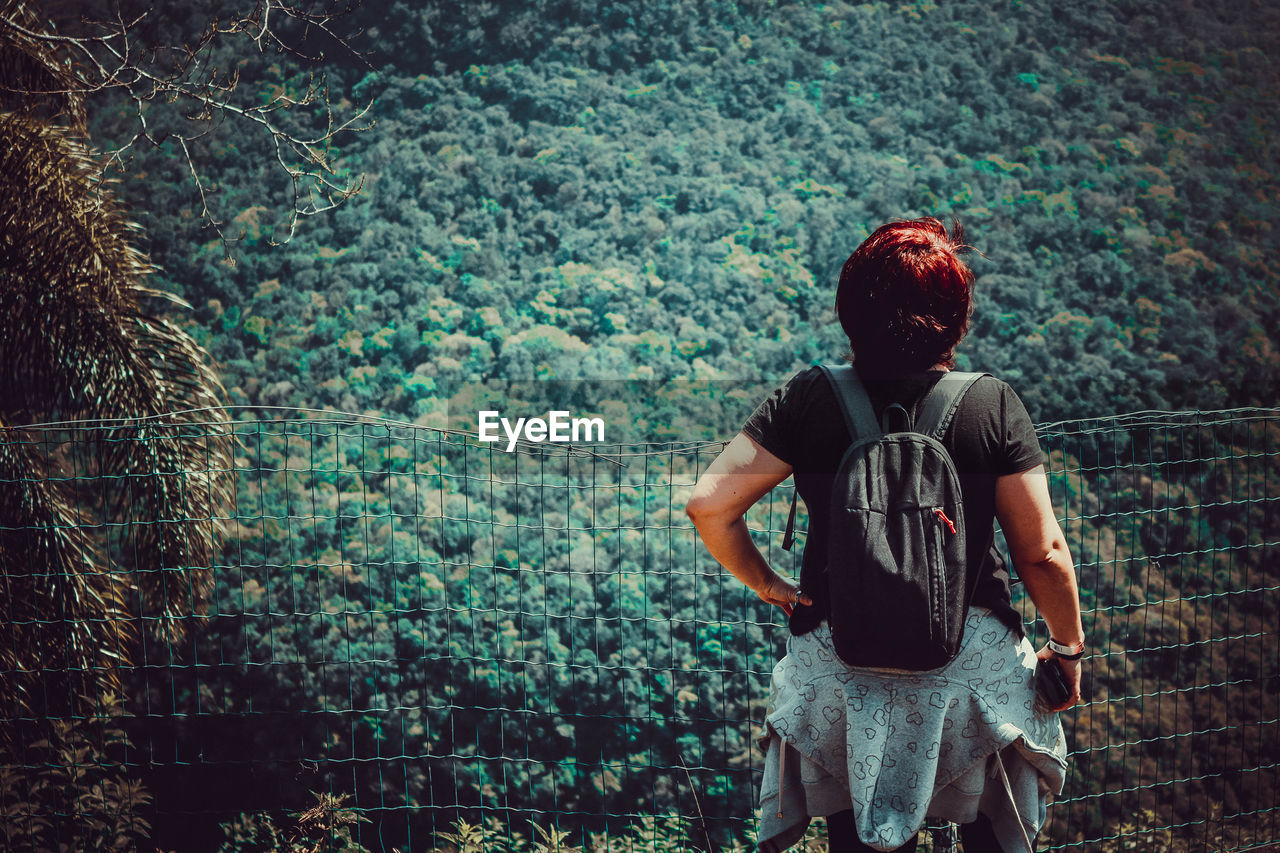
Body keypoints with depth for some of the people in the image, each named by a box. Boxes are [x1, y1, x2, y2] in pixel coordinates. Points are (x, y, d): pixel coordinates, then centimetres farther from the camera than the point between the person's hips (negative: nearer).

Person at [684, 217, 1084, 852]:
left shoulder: (809, 400, -9)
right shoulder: (993, 406, -10)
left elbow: (709, 504, -13)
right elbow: (1042, 552, -8)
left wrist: (768, 586, 3)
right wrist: (1068, 644, 8)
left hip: (840, 673, 1)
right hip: (973, 664, 0)